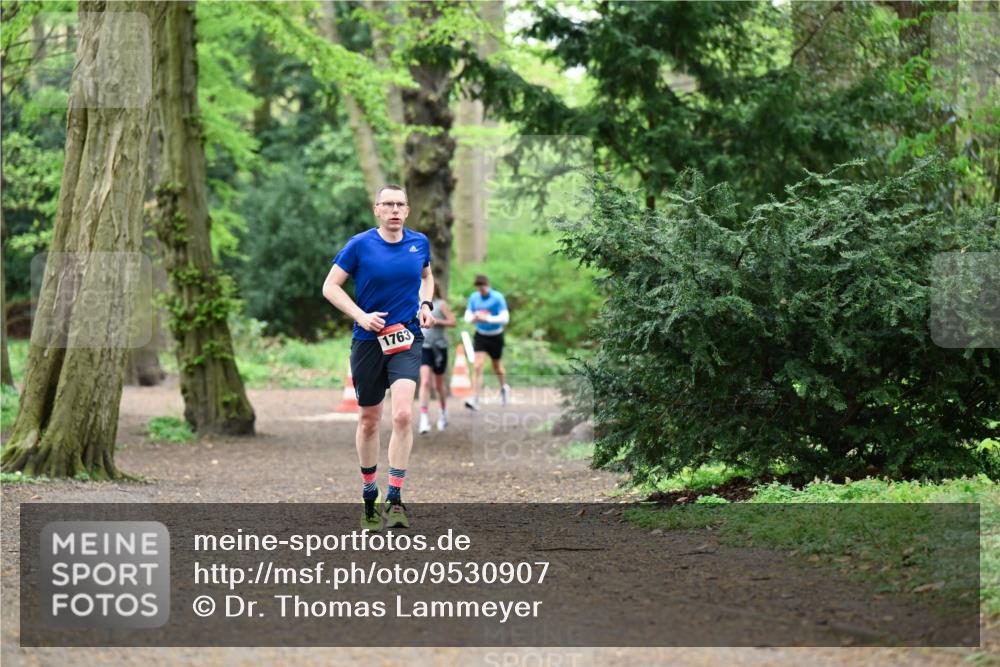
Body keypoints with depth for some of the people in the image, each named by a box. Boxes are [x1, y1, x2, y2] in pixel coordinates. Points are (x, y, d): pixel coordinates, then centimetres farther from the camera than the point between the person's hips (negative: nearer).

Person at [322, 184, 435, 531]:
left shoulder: (419, 243, 4)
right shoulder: (360, 245, -5)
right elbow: (330, 286, -2)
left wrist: (426, 304, 5)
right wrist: (361, 316, -14)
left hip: (407, 339, 1)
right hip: (368, 342, -1)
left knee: (402, 414, -19)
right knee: (369, 420, 10)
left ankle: (394, 499, -15)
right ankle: (369, 498, 27)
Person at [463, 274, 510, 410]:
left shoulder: (497, 298, -15)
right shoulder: (474, 297, -2)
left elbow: (505, 318, -21)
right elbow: (467, 315, 5)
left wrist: (487, 319, -33)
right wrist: (473, 318, -20)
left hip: (495, 336, -2)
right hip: (480, 336, 2)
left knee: (496, 366, 15)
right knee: (478, 367, -12)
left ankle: (504, 387, 47)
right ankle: (475, 400, -17)